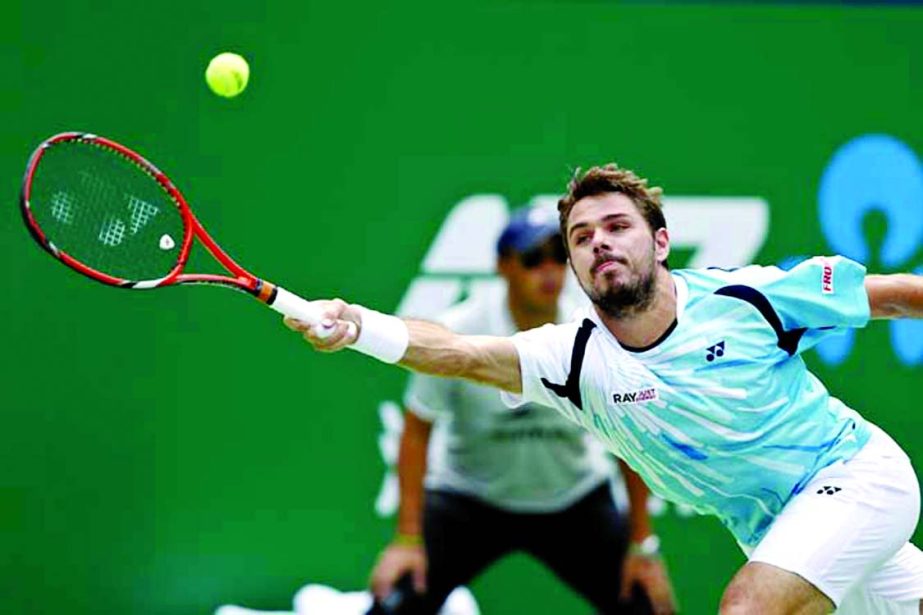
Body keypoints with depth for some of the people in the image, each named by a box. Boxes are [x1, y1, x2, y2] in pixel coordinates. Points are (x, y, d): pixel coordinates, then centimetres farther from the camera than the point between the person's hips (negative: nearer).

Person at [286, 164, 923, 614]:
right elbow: (456, 351, -28)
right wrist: (355, 325, -45)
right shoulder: (576, 359, -13)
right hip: (773, 528, 5)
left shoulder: (745, 297, -19)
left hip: (856, 469, -5)